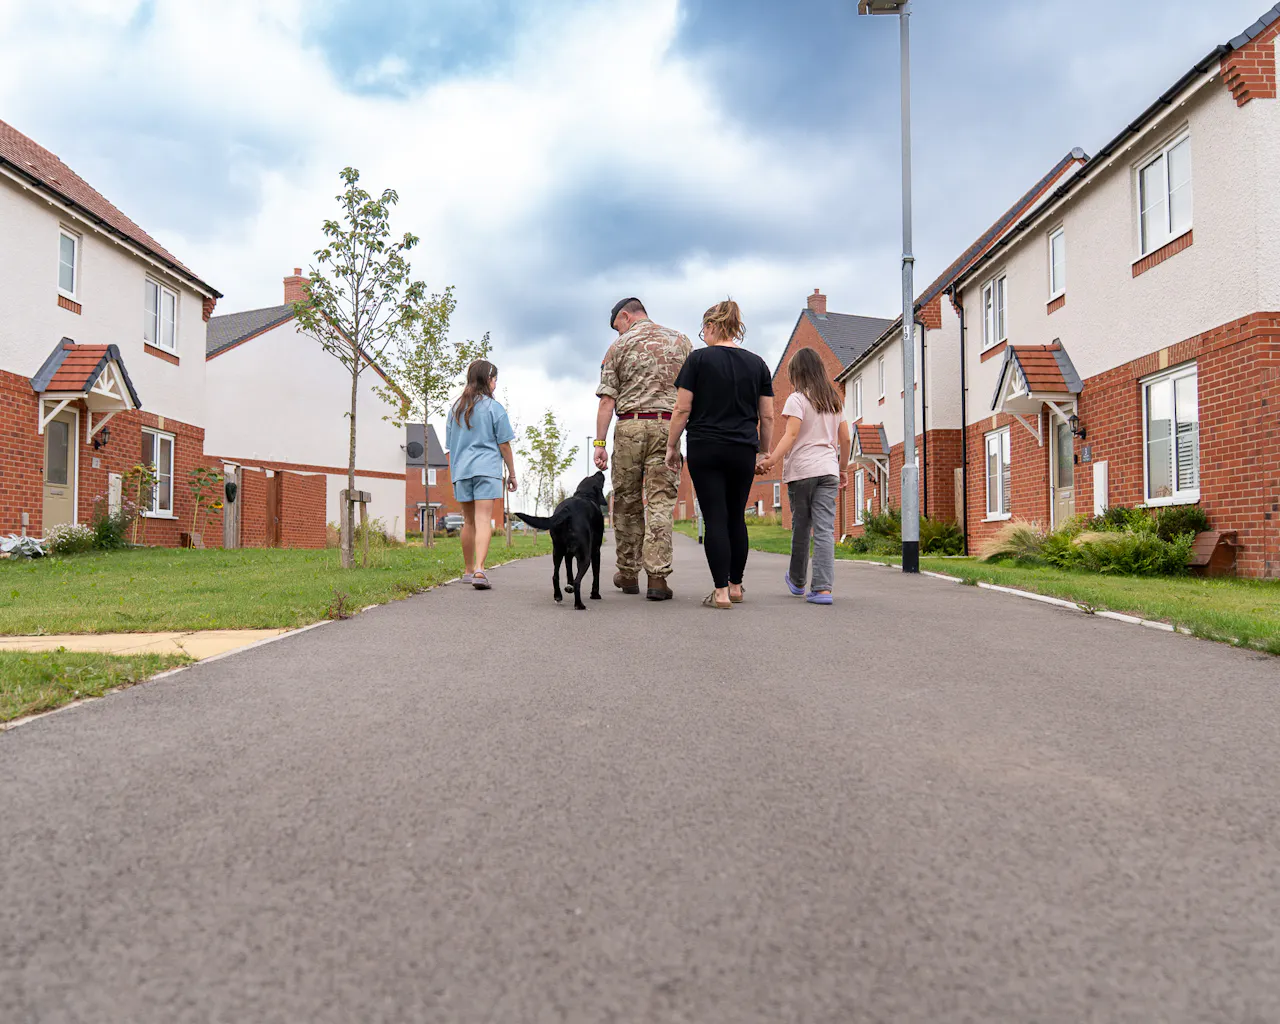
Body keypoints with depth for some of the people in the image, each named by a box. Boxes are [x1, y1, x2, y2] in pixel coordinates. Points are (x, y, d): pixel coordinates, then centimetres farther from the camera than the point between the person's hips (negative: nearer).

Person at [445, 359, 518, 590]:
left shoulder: (456, 408, 14)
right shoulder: (493, 407, 0)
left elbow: (449, 447, 16)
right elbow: (504, 444, -1)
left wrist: (453, 472, 23)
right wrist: (512, 473, 6)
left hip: (461, 470, 5)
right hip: (487, 469, -5)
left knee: (469, 522, 15)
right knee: (484, 520, -12)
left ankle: (469, 571, 24)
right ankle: (479, 569, -27)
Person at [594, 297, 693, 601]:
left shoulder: (619, 347, 6)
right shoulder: (680, 341, 11)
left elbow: (607, 400, 0)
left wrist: (599, 443, 0)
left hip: (629, 427, -1)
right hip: (667, 427, 1)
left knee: (627, 502, 10)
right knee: (661, 502, -2)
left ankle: (628, 573, 17)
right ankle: (657, 576, -9)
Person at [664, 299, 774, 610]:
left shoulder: (699, 359, -3)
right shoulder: (757, 363, 7)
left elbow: (682, 409, -5)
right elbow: (767, 416, 7)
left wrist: (672, 447, 3)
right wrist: (763, 451, 17)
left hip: (705, 450, -3)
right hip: (743, 452, 3)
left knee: (715, 518, -3)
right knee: (737, 518, 13)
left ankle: (721, 592, -6)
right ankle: (736, 586, 21)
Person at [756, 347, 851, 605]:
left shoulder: (797, 399, -4)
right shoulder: (835, 400, 14)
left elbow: (791, 435, -17)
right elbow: (845, 439, 15)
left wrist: (772, 460, -23)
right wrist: (843, 470, 24)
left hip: (801, 470, -4)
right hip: (828, 470, 4)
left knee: (801, 527, 10)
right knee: (825, 530, -3)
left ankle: (797, 581, 27)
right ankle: (822, 588, -12)